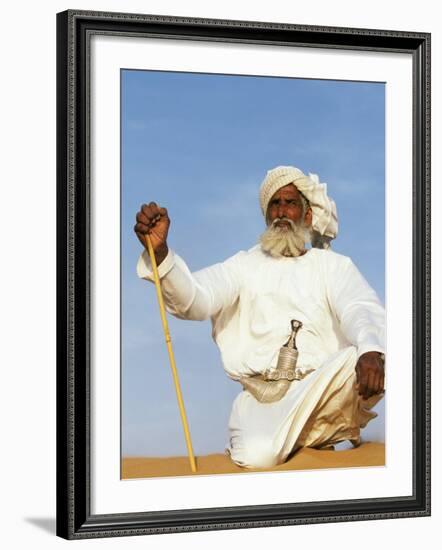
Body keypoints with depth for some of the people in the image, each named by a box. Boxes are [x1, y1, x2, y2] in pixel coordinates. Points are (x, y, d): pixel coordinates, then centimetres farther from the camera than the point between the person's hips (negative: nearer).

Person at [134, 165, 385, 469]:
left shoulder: (333, 265, 15)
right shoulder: (245, 265, 15)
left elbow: (363, 310, -5)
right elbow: (195, 300, -4)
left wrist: (371, 351, -31)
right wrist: (160, 252, -26)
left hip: (323, 393, -1)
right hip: (263, 397, 1)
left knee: (371, 362, -31)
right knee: (258, 455, -30)